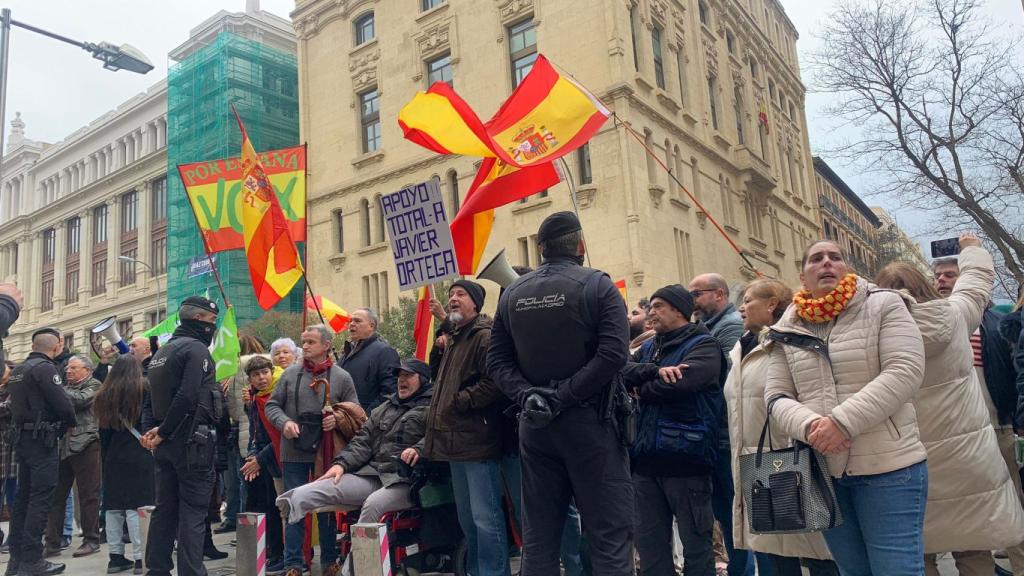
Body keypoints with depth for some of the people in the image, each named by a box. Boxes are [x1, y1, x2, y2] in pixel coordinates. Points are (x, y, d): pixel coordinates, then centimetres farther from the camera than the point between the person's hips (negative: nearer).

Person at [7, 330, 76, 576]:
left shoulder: (18, 370, 15)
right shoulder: (45, 368, -13)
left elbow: (16, 405, 21)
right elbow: (63, 404, -19)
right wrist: (70, 423, 1)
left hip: (22, 437, 9)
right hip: (42, 439, -9)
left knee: (24, 498, 13)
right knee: (41, 498, -6)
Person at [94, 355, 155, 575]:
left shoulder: (105, 395, 9)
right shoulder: (145, 390, -7)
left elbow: (103, 433, 13)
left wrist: (107, 457, 18)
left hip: (114, 458, 5)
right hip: (140, 457, -5)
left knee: (113, 506, 10)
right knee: (137, 507, -6)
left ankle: (115, 556, 14)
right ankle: (140, 558, -7)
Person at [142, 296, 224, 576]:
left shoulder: (162, 351, 18)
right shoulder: (196, 348, -12)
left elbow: (154, 395, 18)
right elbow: (187, 397, -22)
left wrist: (156, 429, 7)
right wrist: (163, 433, -14)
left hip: (167, 443, 9)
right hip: (193, 440, -9)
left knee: (164, 508, 14)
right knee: (193, 511, -5)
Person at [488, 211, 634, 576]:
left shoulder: (513, 294, 8)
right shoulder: (596, 285, -5)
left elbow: (497, 360, 3)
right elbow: (613, 354, -17)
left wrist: (527, 395, -7)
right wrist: (564, 396, -16)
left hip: (534, 425, 5)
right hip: (588, 421, -4)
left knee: (538, 536, 13)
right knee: (609, 533, 2)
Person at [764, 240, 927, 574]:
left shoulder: (883, 306, -2)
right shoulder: (787, 331, 8)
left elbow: (904, 371, -14)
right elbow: (777, 397, 4)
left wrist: (842, 421, -22)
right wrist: (810, 426, -18)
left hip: (888, 466, -3)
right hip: (822, 472, 4)